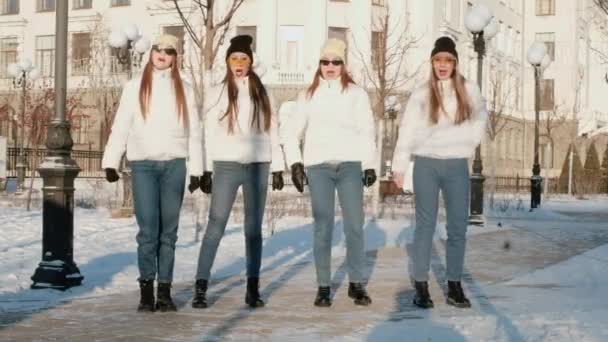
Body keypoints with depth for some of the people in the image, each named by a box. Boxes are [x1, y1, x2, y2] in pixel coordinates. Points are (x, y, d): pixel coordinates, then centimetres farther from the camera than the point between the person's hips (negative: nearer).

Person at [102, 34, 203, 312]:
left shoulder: (184, 90, 10)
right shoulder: (135, 87, 7)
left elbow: (194, 132, 9)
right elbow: (120, 127, 3)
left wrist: (196, 169, 4)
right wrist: (110, 162, -5)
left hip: (174, 165, 1)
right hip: (143, 165, -1)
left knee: (168, 231, 4)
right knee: (148, 230, -7)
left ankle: (165, 291, 8)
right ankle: (146, 290, -1)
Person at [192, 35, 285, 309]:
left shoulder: (262, 93, 11)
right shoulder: (217, 93, 5)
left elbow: (272, 131, 10)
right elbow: (208, 134, 1)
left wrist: (278, 168, 5)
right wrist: (205, 170, -6)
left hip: (258, 166, 3)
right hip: (226, 166, -2)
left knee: (254, 228, 5)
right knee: (215, 226, -8)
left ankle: (253, 288, 9)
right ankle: (201, 287, -7)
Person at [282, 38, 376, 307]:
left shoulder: (356, 93, 10)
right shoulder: (309, 95, 14)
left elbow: (366, 131, 3)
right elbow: (292, 132, 14)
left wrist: (369, 165, -6)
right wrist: (295, 162, 2)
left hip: (350, 165, -1)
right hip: (318, 166, 1)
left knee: (354, 226, -5)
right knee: (323, 228, 0)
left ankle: (356, 283, 6)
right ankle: (323, 287, 5)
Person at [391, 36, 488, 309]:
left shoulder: (469, 90, 5)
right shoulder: (421, 93, 2)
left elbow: (480, 118, 11)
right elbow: (407, 130, 1)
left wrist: (470, 140, -6)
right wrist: (399, 166, -3)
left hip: (457, 165, 1)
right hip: (426, 165, -1)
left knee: (458, 227, 3)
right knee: (425, 225, 3)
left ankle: (454, 286, 11)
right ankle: (421, 286, 7)